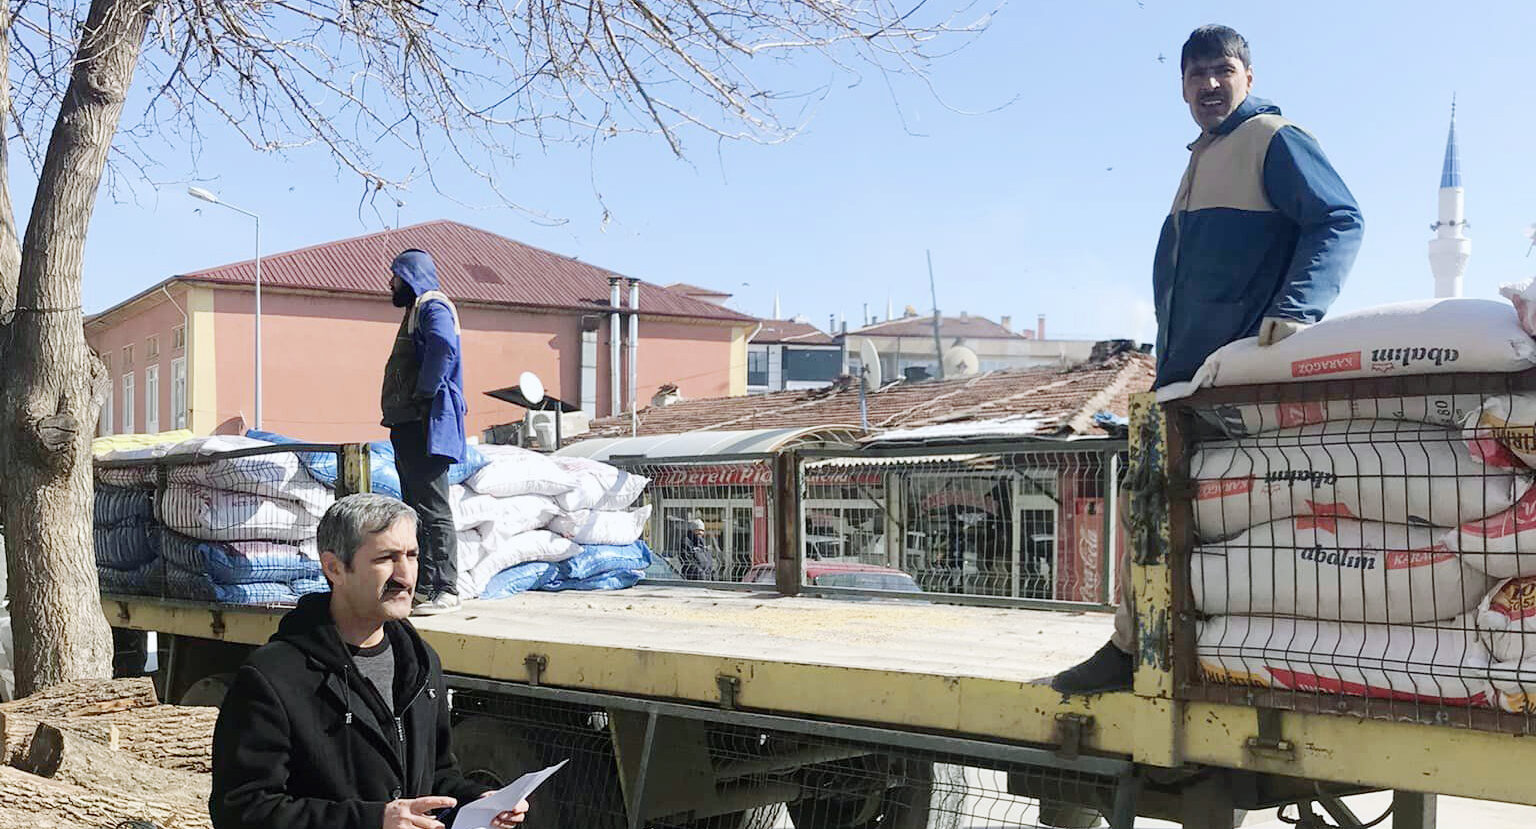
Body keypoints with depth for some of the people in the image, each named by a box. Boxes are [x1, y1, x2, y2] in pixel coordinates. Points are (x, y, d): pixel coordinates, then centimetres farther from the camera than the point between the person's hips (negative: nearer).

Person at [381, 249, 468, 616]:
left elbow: (443, 347, -29)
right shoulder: (416, 310, 25)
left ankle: (444, 590, -10)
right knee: (417, 508, 13)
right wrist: (402, 410, 13)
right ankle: (424, 585, 19)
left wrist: (422, 395, -23)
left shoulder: (433, 306, -8)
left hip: (425, 426, -11)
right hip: (409, 426, 11)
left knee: (433, 510, -11)